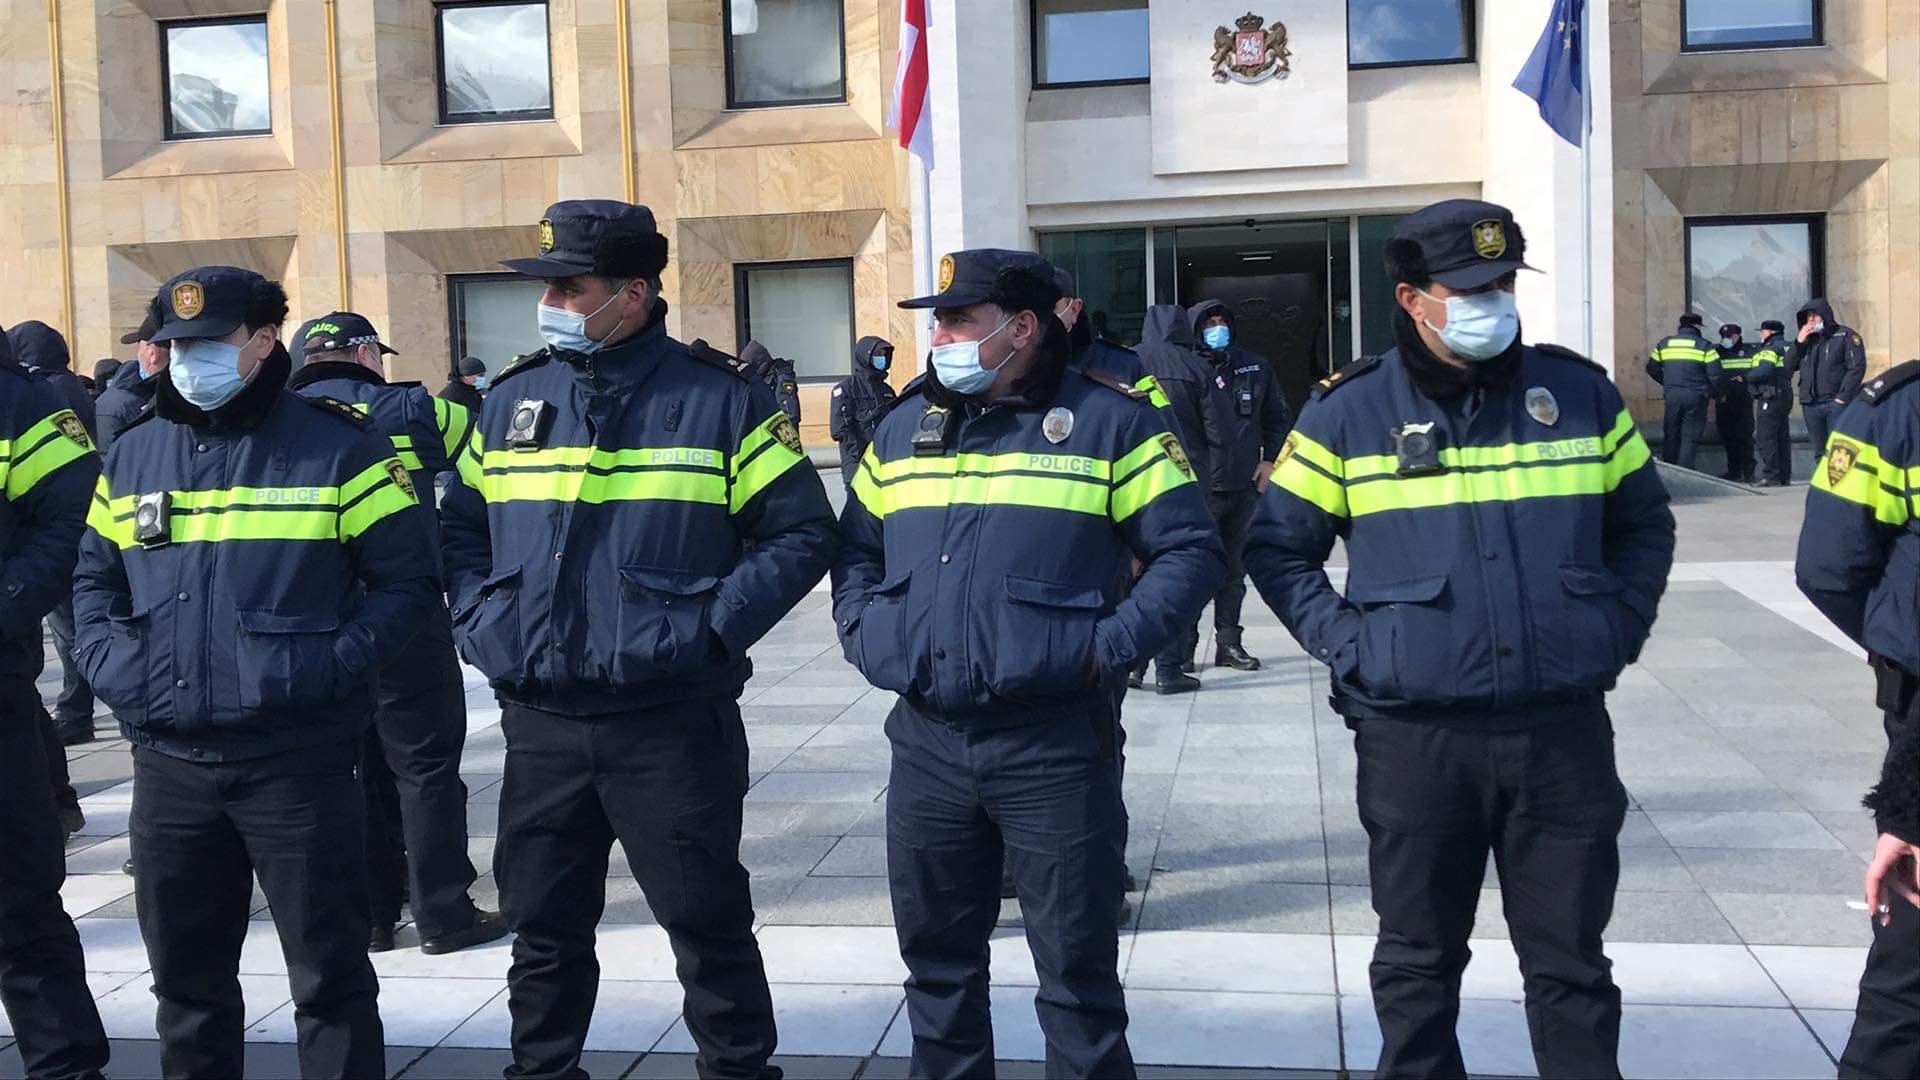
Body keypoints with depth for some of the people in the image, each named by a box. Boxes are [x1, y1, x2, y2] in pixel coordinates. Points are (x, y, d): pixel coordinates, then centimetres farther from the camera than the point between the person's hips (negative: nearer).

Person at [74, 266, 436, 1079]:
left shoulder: (336, 446, -5)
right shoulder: (132, 455, 11)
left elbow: (406, 582, -5)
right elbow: (94, 579, 20)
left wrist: (327, 665, -17)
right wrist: (112, 665, 2)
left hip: (297, 760, -5)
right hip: (167, 763, 5)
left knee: (329, 973, 5)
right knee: (185, 975, 18)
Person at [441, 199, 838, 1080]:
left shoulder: (718, 398, -4)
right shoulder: (513, 400, 9)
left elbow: (802, 533, -3)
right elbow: (461, 528, 20)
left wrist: (714, 625, -13)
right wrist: (483, 625, 4)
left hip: (673, 720, -4)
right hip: (539, 723, 4)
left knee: (708, 923, 5)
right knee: (543, 927, 15)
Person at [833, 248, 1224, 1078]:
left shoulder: (1108, 421, -3)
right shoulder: (904, 426, 12)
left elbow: (1190, 551, -3)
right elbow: (856, 549, 21)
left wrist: (1111, 645, -13)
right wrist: (865, 635, 5)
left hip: (1055, 744, -4)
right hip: (926, 744, 5)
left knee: (1077, 966, 5)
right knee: (936, 956, 16)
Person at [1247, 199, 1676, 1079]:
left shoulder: (1579, 393, 5)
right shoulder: (1350, 412, -1)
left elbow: (1644, 525, 18)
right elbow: (1277, 547, 6)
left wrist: (1618, 628, 6)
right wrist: (1345, 643, -4)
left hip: (1564, 732, 2)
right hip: (1413, 735, -1)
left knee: (1571, 963, 12)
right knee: (1418, 963, 11)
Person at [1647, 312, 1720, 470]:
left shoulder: (1664, 344, 9)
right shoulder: (1705, 346, -2)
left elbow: (1652, 368, 16)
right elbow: (1715, 374, -7)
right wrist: (1715, 393, 9)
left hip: (1672, 396, 3)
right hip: (1696, 396, -3)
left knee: (1671, 435, 13)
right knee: (1690, 437, 1)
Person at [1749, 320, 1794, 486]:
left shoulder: (1769, 349, -11)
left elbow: (1764, 371, -24)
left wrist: (1745, 376, -10)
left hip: (1770, 398, -10)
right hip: (1784, 396, 10)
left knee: (1765, 438, -10)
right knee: (1782, 437, 13)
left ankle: (1771, 477, -14)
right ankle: (1784, 476, 16)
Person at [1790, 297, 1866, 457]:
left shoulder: (1845, 335, 0)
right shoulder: (1806, 339, 19)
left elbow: (1857, 367, -8)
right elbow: (1789, 366, 13)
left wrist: (1843, 397, -14)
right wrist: (1799, 342, -1)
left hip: (1835, 403, -6)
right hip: (1810, 406, 6)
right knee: (1820, 453, 9)